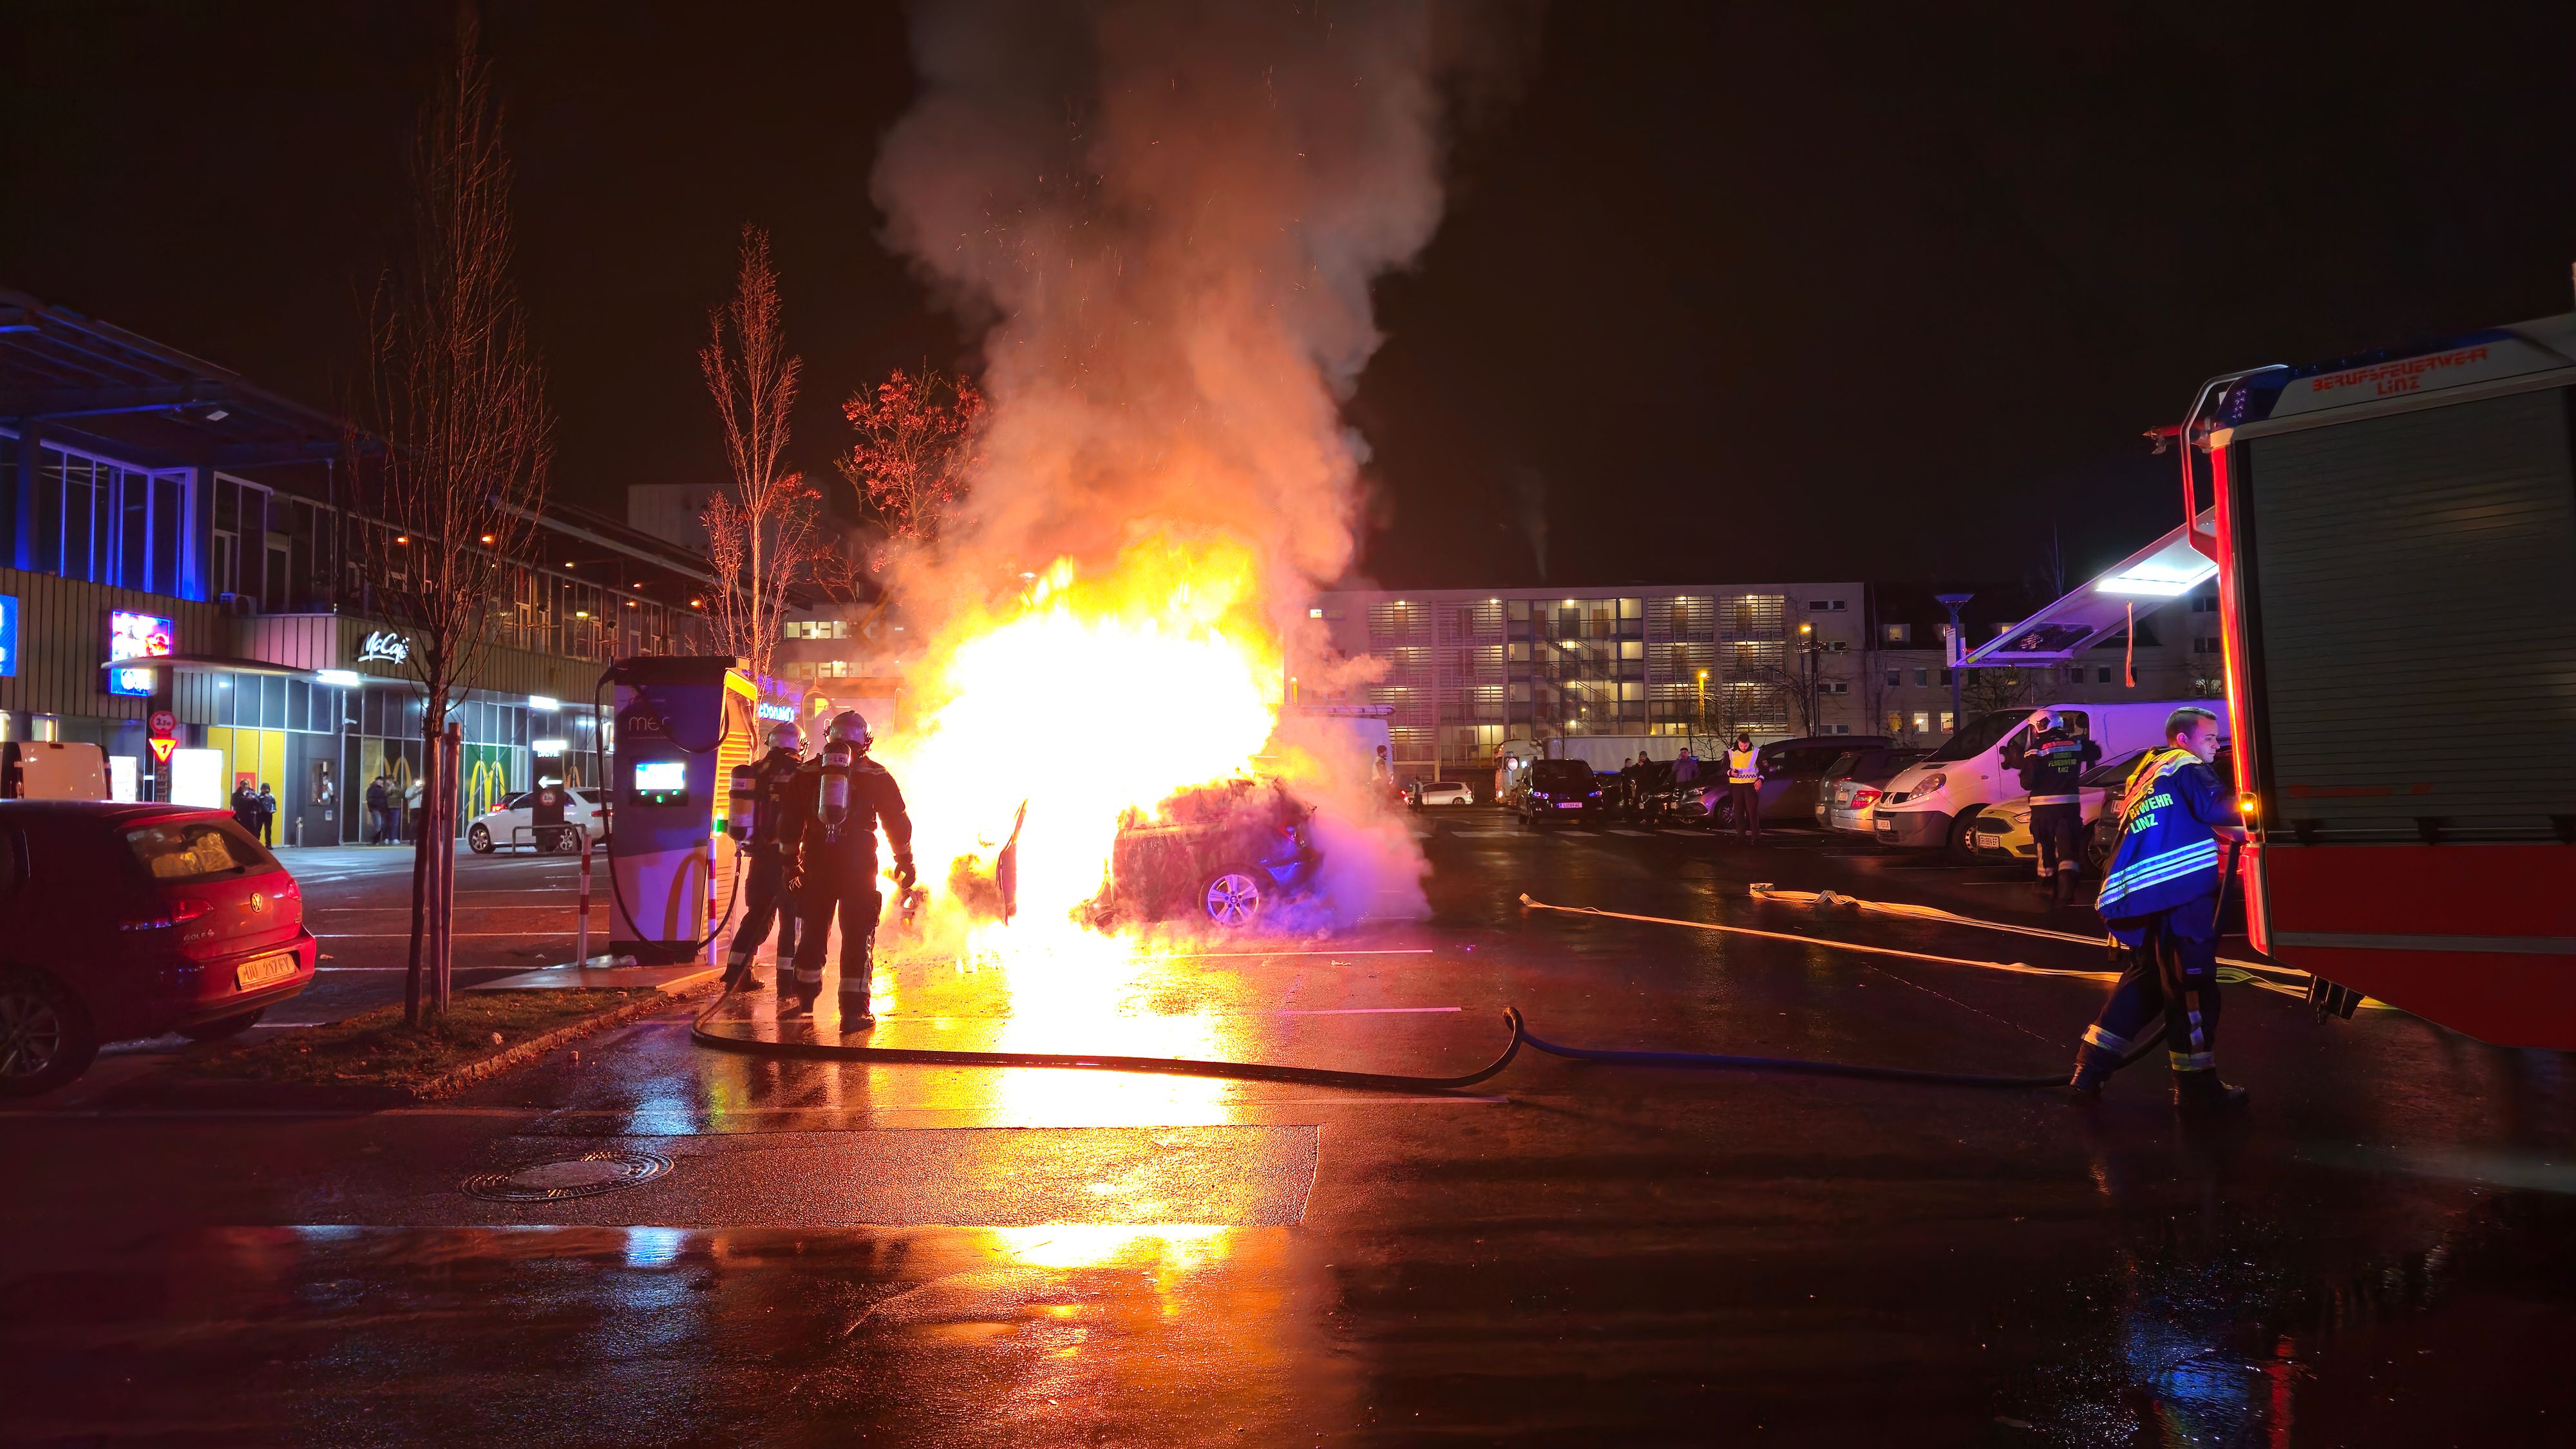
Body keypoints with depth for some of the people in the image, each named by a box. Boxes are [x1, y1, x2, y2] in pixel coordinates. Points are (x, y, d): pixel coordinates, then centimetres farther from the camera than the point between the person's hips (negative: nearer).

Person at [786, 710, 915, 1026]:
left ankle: (805, 997, 28)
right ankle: (853, 1010, -4)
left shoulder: (807, 772, 9)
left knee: (813, 930, 16)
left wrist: (790, 861, 16)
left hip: (816, 866, 3)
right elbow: (897, 820, 2)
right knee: (858, 935, 0)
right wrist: (904, 860, 10)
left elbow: (791, 821, 9)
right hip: (858, 868, -3)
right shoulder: (875, 775, 1)